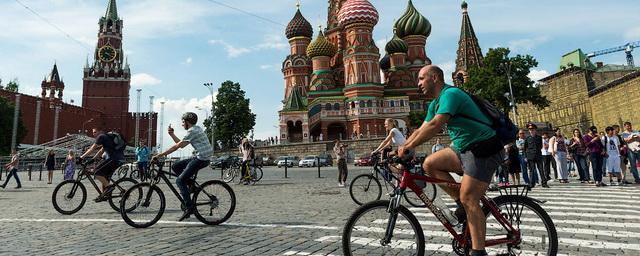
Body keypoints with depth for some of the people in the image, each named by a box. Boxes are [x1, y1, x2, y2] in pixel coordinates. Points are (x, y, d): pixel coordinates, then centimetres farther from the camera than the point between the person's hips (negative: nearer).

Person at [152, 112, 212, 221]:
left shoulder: (192, 131, -11)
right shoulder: (197, 129, 19)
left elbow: (177, 146, -16)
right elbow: (180, 143, 21)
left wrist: (159, 155, -13)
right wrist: (171, 134, 10)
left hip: (201, 158, -10)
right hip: (200, 157, 10)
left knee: (180, 180, -9)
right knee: (175, 167, 12)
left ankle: (189, 207, -11)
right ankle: (191, 183, 13)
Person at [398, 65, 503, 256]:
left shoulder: (450, 94, -17)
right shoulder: (435, 103, 14)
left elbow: (435, 125, -31)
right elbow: (421, 130, 13)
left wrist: (409, 147, -30)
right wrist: (400, 150, 3)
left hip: (484, 149, -9)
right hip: (465, 149, 9)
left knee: (468, 198, -12)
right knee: (430, 164, -2)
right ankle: (461, 203, 5)